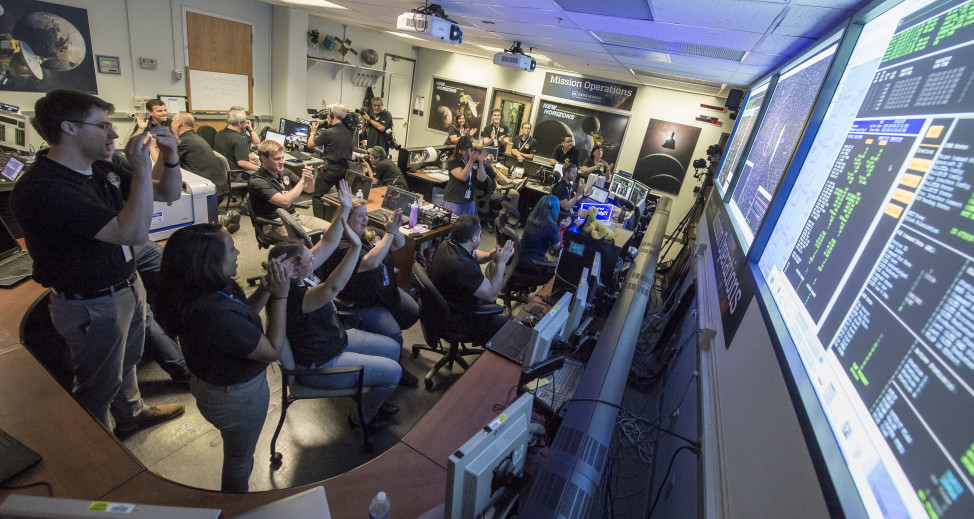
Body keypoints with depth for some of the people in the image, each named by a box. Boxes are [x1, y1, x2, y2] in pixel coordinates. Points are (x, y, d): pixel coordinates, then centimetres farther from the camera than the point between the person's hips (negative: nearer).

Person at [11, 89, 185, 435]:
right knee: (99, 387, 14)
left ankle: (131, 414, 53)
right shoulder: (41, 189, -27)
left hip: (128, 286, 8)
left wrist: (169, 156, -11)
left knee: (127, 361, 29)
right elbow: (134, 232, -36)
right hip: (93, 306, -8)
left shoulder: (101, 168, 1)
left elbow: (169, 194, 8)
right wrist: (141, 168, -33)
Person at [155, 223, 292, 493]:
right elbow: (273, 350, -30)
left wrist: (266, 287, -15)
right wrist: (280, 295, -29)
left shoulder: (201, 292, -14)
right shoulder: (215, 314, -41)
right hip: (238, 397, -9)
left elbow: (244, 314, 2)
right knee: (240, 457, 21)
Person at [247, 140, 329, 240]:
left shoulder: (285, 173, 8)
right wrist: (303, 180, -18)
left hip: (294, 215, 7)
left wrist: (309, 179, -8)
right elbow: (285, 202, -25)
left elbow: (309, 189, 17)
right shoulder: (256, 182, -13)